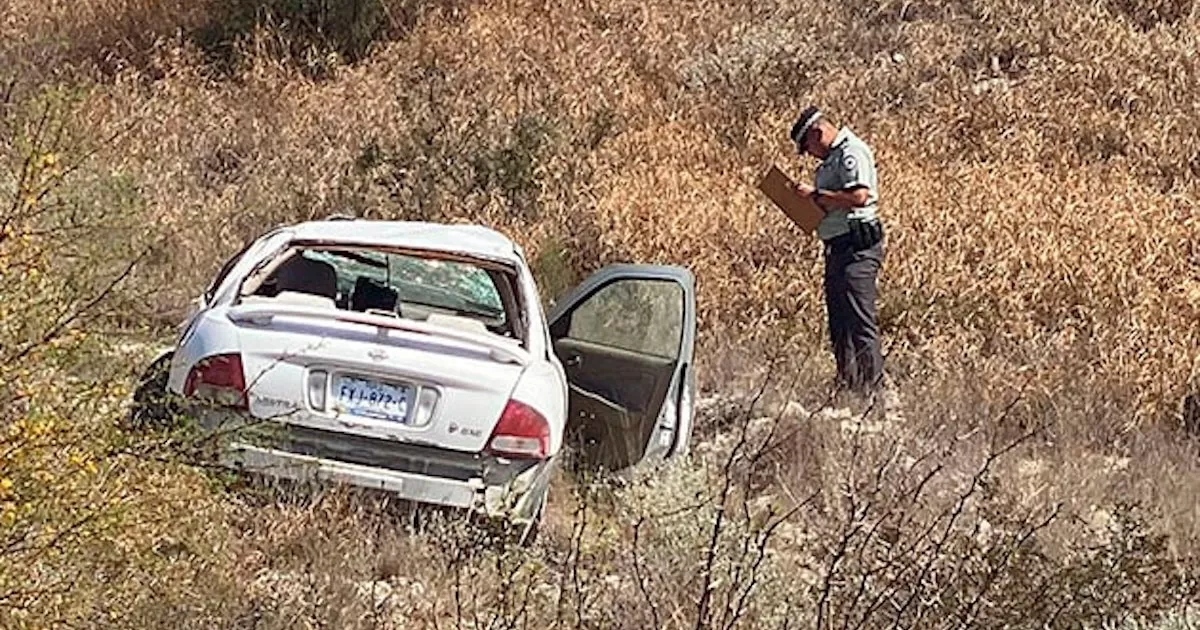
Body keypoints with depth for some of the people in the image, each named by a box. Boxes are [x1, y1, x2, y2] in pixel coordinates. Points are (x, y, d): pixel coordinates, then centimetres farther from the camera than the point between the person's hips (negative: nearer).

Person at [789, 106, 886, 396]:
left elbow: (859, 196, -26)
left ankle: (874, 386, -10)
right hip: (839, 248, 11)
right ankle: (847, 385, 21)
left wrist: (816, 194, -20)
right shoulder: (832, 159, 19)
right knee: (839, 322, 14)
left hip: (857, 248, -11)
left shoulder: (852, 152, -13)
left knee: (860, 320, -11)